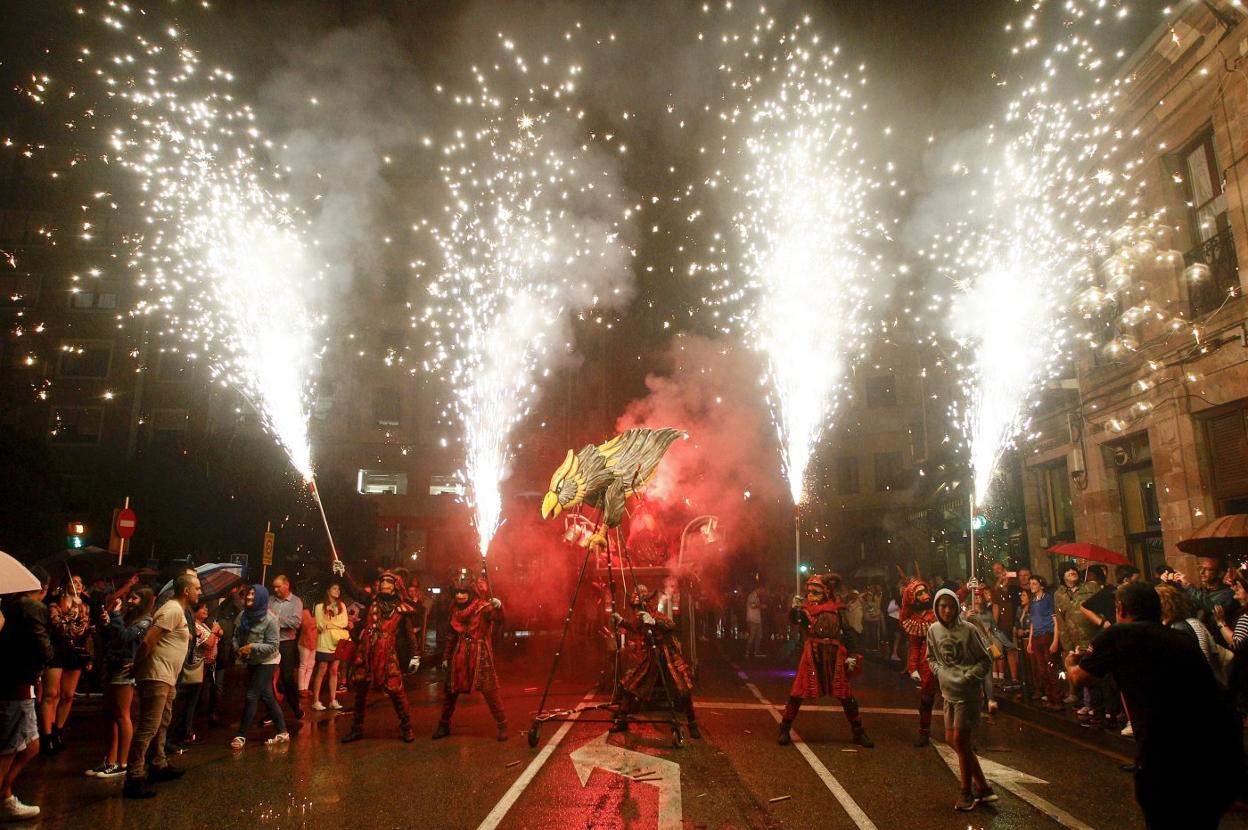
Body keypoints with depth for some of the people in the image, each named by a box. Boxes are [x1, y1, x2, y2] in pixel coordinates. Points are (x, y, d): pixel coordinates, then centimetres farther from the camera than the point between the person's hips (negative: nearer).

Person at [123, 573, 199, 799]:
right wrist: (135, 665, -10)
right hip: (156, 677, -11)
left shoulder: (178, 610, 16)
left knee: (162, 724, 21)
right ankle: (134, 778, -8)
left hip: (166, 678, 11)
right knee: (148, 728, -10)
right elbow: (148, 641, -20)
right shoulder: (173, 610, -16)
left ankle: (159, 766, 33)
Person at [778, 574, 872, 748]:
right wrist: (795, 609, -36)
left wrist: (852, 655, -3)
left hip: (834, 656, 1)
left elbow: (848, 632, 4)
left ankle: (858, 733, 25)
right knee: (798, 692, -1)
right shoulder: (804, 607, 1)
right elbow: (796, 621, -17)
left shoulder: (836, 609, 3)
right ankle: (785, 729, 11)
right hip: (812, 655, -1)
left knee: (846, 695, 9)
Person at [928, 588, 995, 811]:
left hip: (968, 694, -6)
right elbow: (931, 657, 15)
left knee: (960, 741, -2)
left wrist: (967, 677, -15)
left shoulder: (968, 630, -15)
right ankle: (982, 788, 27)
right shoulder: (934, 629, 1)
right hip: (948, 692, 6)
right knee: (952, 740, 11)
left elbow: (986, 661, -7)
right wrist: (940, 672, -1)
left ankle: (967, 792, 17)